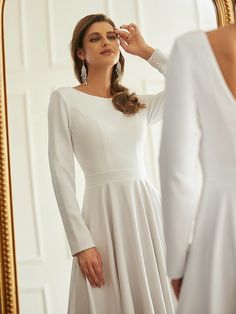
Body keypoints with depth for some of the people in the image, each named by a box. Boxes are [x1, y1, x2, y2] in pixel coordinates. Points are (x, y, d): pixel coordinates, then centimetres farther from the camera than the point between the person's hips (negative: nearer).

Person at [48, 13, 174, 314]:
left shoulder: (138, 104, 15)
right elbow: (62, 173, -5)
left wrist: (146, 51, 11)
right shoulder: (64, 98, 2)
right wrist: (81, 242, -13)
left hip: (148, 209, 4)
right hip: (105, 213, -4)